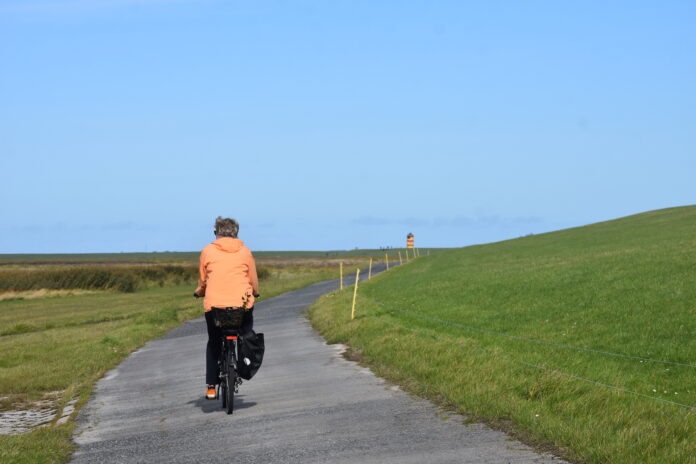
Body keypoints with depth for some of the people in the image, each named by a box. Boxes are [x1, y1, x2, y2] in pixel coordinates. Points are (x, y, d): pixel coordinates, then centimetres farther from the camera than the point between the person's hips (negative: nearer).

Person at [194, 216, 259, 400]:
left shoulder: (207, 251, 6)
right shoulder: (245, 251, 8)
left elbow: (203, 281, 13)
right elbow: (253, 281, 14)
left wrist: (199, 292, 35)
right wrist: (255, 293, 36)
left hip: (214, 304, 0)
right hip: (243, 303, 0)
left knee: (213, 344, 19)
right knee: (246, 333, 32)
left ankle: (211, 387, 14)